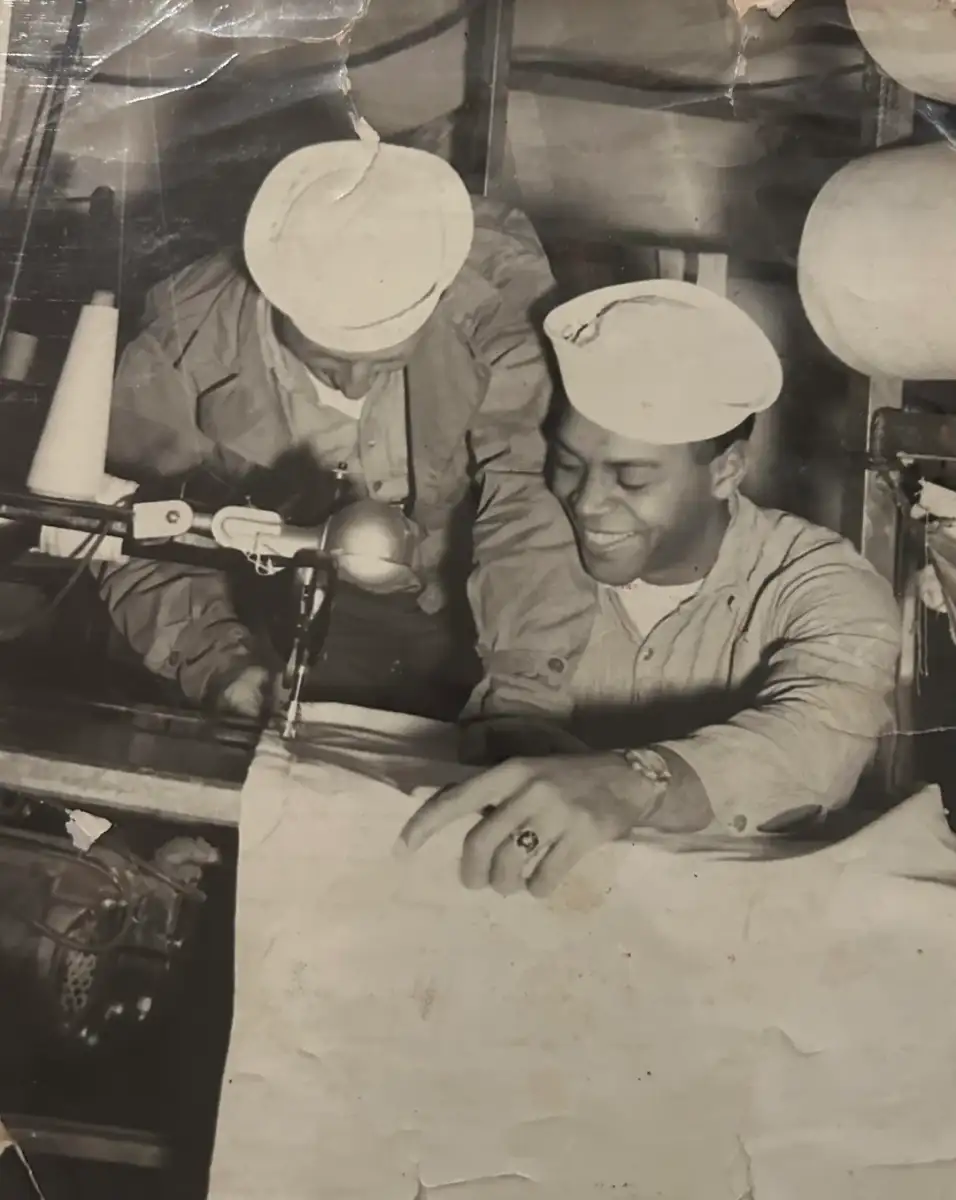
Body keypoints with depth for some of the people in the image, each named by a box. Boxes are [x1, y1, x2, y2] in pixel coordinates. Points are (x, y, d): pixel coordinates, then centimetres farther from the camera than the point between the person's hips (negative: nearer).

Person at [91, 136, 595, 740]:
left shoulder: (498, 301, -25)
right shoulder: (186, 348, -22)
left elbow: (534, 507, -28)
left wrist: (525, 697, -38)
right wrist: (222, 667, -31)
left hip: (460, 621, 1)